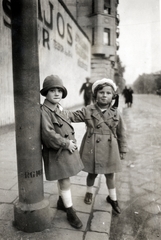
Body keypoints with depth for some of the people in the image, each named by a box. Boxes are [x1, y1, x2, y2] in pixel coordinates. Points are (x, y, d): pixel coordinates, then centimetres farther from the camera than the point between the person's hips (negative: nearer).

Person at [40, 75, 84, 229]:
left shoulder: (59, 108, 9)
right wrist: (66, 144, -18)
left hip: (67, 150, 8)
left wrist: (72, 142, 5)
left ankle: (61, 202, 43)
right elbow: (48, 134, -26)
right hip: (56, 152, -8)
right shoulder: (44, 111, -18)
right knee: (65, 182, 2)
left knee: (63, 180, 22)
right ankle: (70, 212, 20)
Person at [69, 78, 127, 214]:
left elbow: (121, 133, 4)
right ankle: (89, 193, 44)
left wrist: (123, 150, 7)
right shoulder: (88, 111, -5)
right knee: (92, 173, 16)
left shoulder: (115, 113, -2)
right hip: (92, 149, 0)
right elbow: (71, 116, -3)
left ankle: (113, 198, 37)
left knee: (110, 174, 14)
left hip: (109, 150, 1)